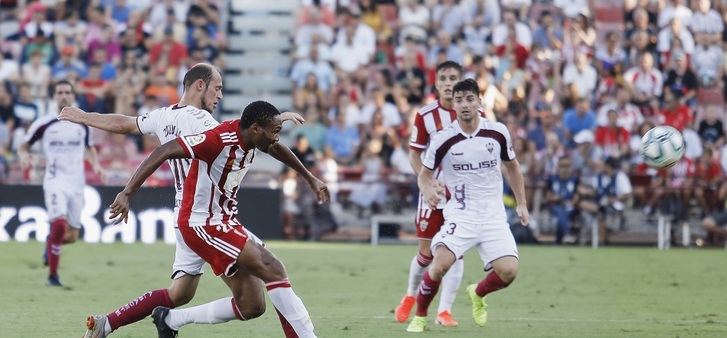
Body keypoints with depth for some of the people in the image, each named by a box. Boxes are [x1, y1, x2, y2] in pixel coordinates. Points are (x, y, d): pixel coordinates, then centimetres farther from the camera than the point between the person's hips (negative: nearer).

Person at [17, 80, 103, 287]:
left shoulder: (83, 123, 6)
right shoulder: (44, 124, -3)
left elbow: (89, 147, 22)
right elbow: (24, 146, 7)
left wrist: (95, 163, 4)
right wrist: (24, 156, -16)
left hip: (76, 184, 4)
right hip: (54, 182, -4)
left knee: (71, 236, 5)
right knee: (59, 223, -25)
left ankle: (51, 243, 42)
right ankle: (52, 275, -14)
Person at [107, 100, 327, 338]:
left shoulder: (248, 134, 1)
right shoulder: (219, 140, -24)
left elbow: (277, 148, 26)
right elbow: (163, 152, -28)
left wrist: (310, 178, 32)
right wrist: (127, 193, -33)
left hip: (225, 221, 10)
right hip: (203, 225, -10)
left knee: (251, 307, 6)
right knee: (273, 270, -19)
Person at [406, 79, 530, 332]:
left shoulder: (498, 132, 0)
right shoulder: (443, 140, -7)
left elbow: (511, 166, 17)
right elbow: (425, 174, 5)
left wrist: (521, 204, 15)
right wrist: (428, 191, -18)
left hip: (493, 216, 2)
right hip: (460, 214, -2)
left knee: (508, 271, -15)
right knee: (441, 263, -25)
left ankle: (478, 294, 21)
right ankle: (419, 317, -1)